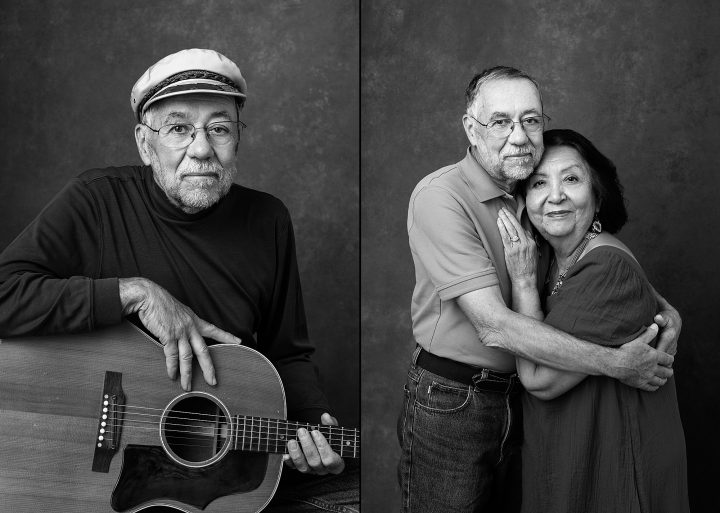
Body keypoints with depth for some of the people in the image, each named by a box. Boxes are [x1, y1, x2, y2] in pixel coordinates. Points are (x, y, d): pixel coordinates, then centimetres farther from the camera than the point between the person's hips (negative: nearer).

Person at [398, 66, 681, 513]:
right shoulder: (439, 196, -19)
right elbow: (494, 325, -26)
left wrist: (666, 309, -4)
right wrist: (616, 364, -24)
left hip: (521, 400, 6)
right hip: (450, 404, -6)